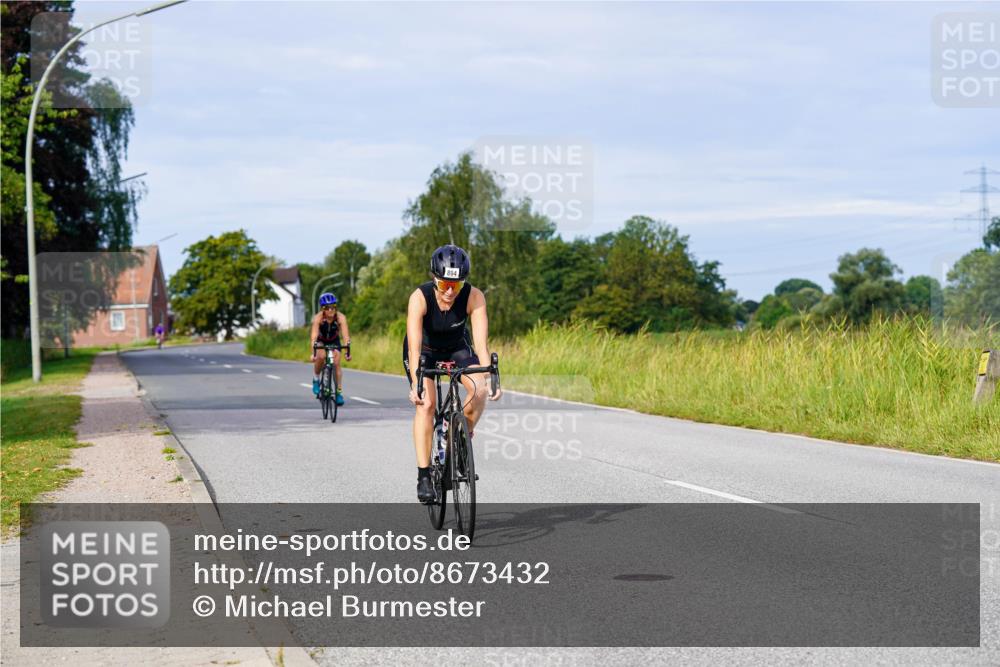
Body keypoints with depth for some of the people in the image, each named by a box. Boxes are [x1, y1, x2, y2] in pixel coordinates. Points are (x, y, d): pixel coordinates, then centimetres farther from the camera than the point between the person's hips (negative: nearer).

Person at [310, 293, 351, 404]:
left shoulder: (340, 317, -30)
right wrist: (312, 353, -51)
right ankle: (316, 379, -5)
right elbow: (314, 336, -40)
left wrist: (348, 351, -49)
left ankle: (339, 393, -4)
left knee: (336, 364, -14)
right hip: (321, 341, -1)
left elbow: (345, 335, -36)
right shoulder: (318, 318, -32)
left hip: (334, 341, 1)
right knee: (321, 356, -30)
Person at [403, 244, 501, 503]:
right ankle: (423, 476, -17)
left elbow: (481, 342, -35)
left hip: (456, 346, 2)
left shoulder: (474, 297, -30)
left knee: (479, 389, -24)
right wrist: (415, 383, -53)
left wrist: (489, 377, -49)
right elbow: (414, 345, -41)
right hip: (425, 349, -2)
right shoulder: (420, 297, -33)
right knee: (426, 403, -22)